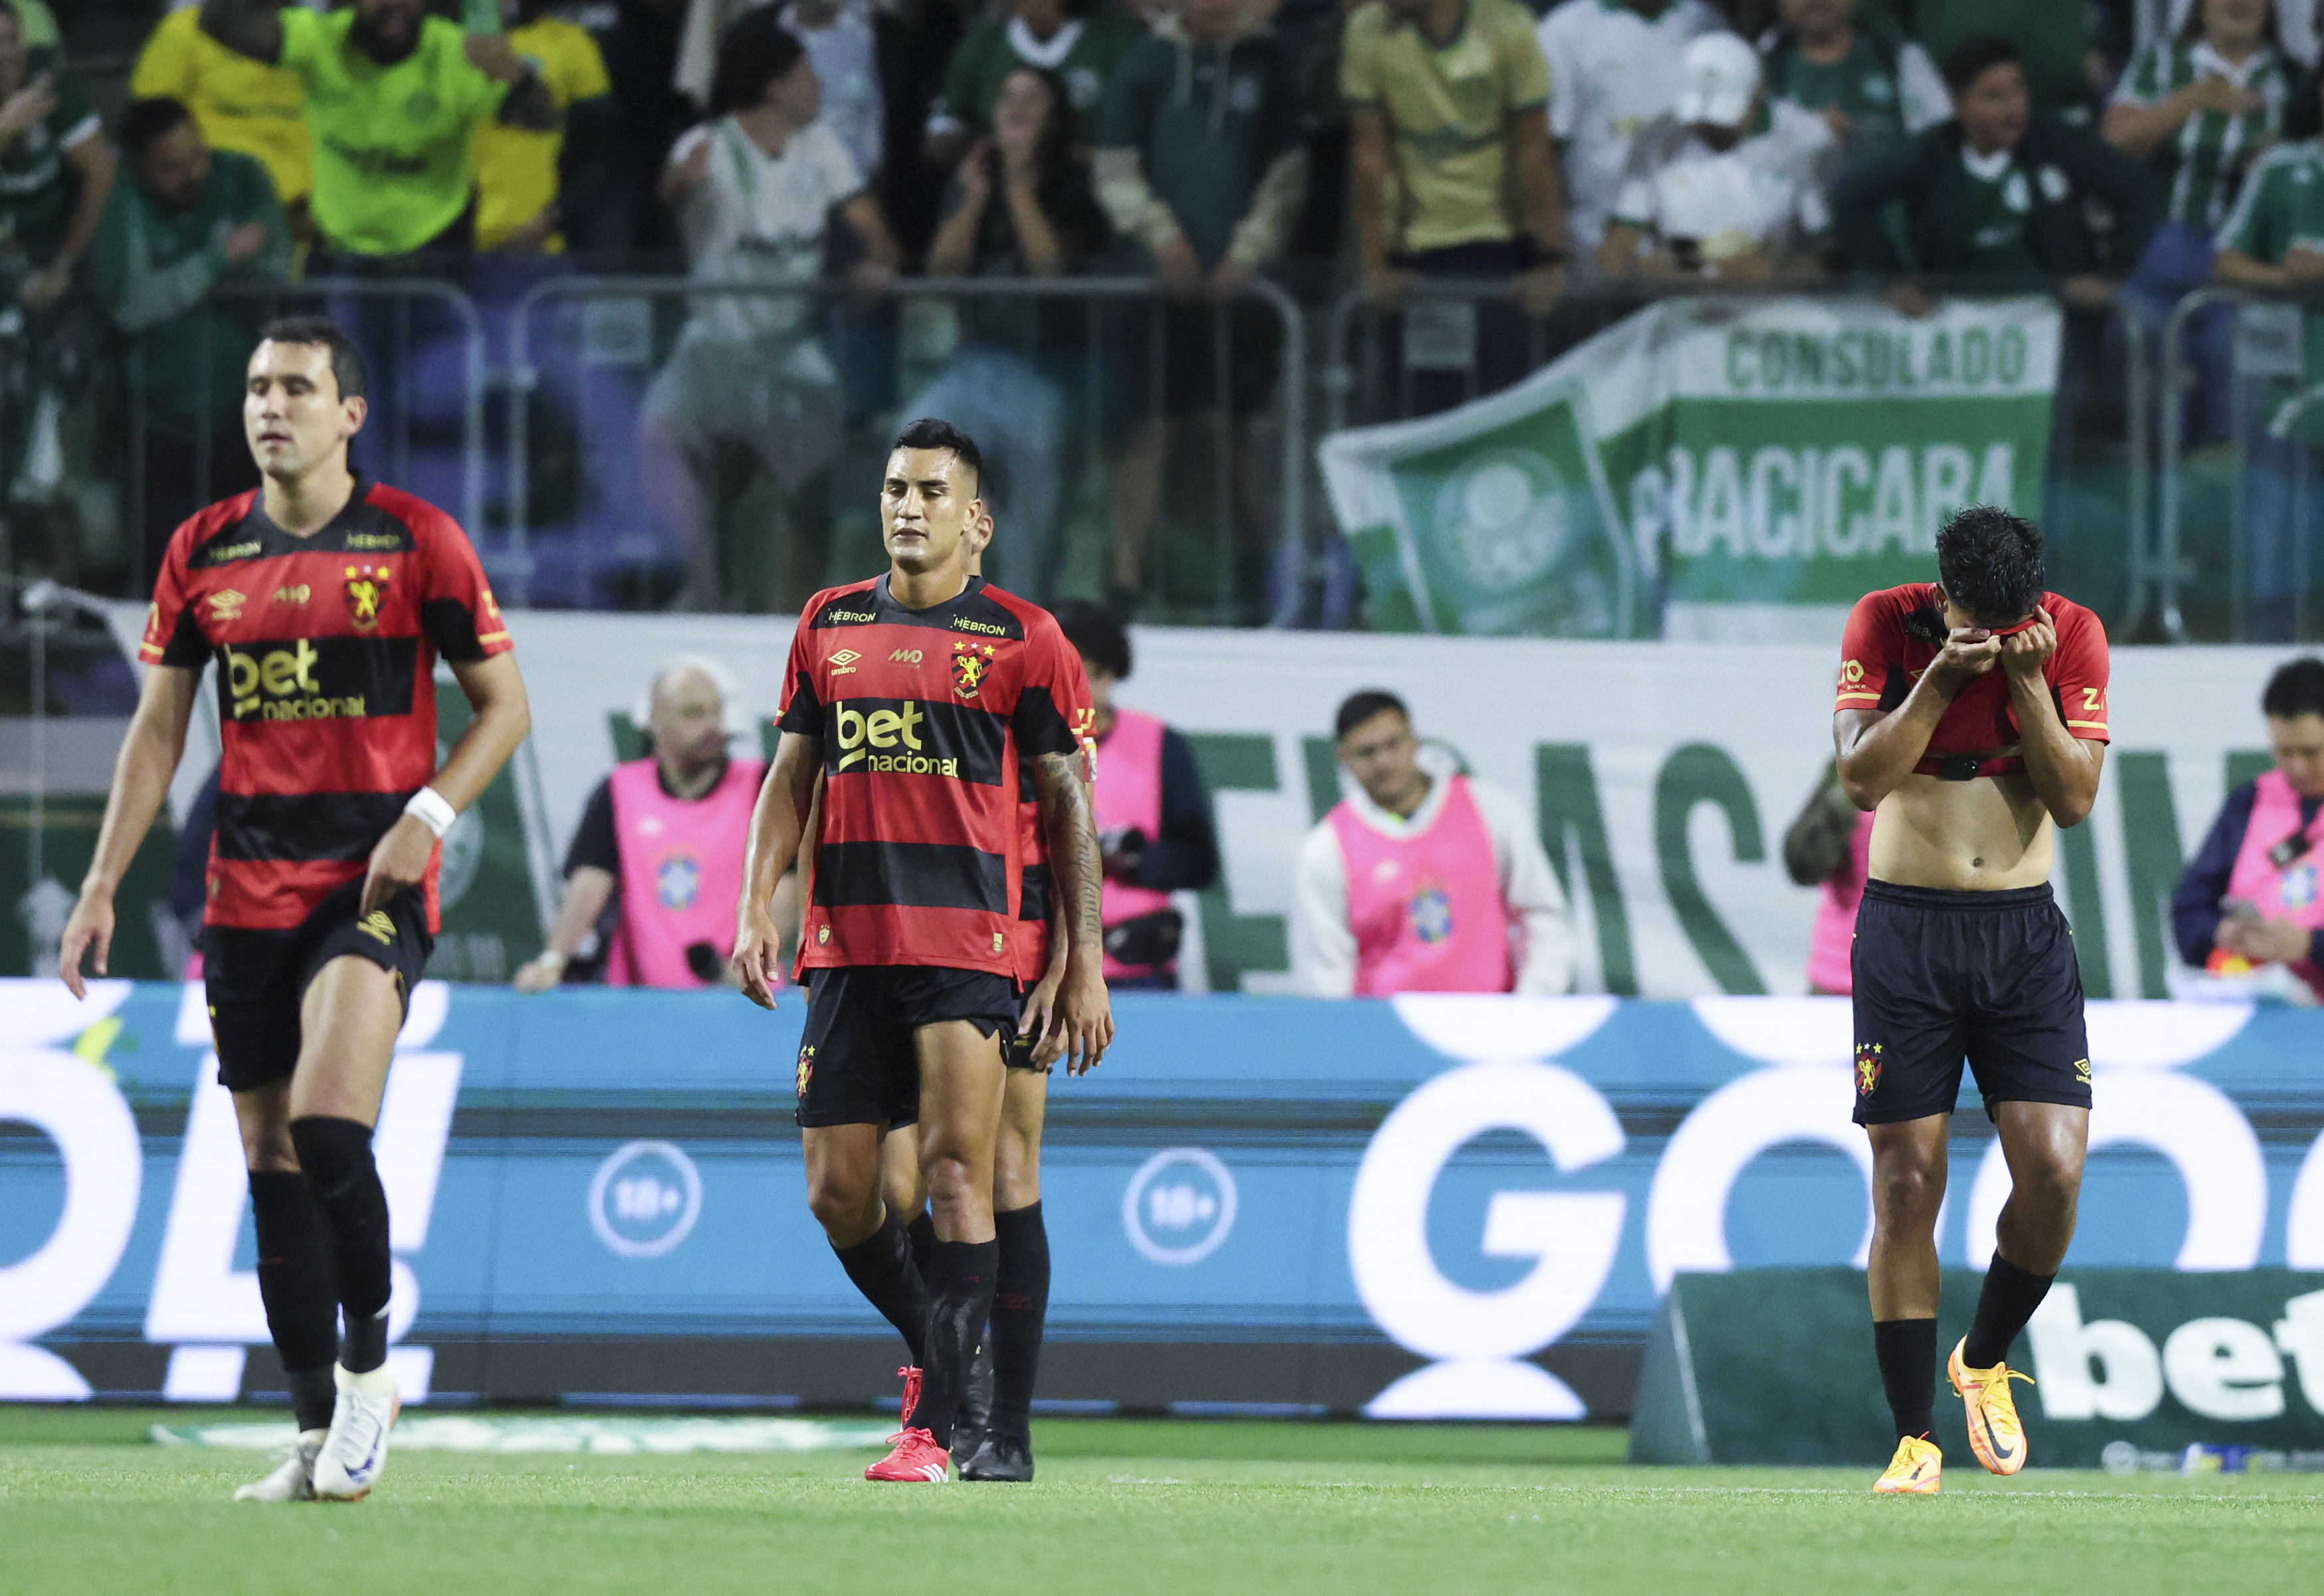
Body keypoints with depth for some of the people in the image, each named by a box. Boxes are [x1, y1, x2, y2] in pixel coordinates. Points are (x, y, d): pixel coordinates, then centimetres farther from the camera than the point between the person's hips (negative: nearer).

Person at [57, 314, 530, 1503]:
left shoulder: (414, 540, -3)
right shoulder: (204, 551, 8)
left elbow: (503, 704, 2)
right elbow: (158, 729, 13)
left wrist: (427, 816, -12)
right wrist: (102, 886, 7)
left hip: (373, 881, -5)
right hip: (246, 890, 5)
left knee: (327, 1126, -21)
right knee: (271, 1159, 4)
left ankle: (367, 1366, -1)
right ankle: (320, 1435, 11)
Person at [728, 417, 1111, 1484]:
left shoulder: (1020, 638, 2)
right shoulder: (831, 625, 13)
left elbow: (1068, 804, 4)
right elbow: (792, 774, 18)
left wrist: (1084, 963, -1)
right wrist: (758, 906, 5)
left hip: (969, 944, -4)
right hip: (846, 944, 4)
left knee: (957, 1172, -13)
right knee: (837, 1193, 2)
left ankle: (935, 1423, -14)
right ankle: (937, 1354, 26)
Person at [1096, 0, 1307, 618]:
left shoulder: (1265, 61, 7)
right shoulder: (1147, 62, 5)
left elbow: (1288, 172, 7)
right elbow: (1115, 169, 5)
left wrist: (1250, 252, -3)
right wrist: (1160, 236, -8)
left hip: (1236, 279, 0)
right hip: (1163, 276, 0)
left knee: (1232, 424, 0)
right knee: (1152, 423, -3)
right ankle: (1127, 573, -2)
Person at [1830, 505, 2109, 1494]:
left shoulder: (2072, 636, -2)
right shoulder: (1884, 626, -5)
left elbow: (2075, 798, -6)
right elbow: (1863, 778, -14)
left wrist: (2027, 679, -16)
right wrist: (1943, 676, -23)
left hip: (2023, 932, 1)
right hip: (1906, 930, -1)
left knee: (2053, 1170, -12)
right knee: (1906, 1185, -5)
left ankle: (1984, 1362, 16)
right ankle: (1915, 1440, 1)